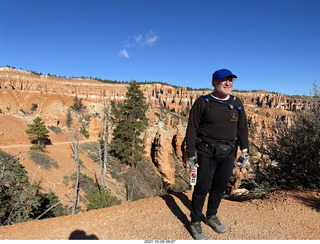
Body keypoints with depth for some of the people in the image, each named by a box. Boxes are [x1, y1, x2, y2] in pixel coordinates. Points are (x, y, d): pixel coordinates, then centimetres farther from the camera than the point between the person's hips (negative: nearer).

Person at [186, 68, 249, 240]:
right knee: (202, 188, 2)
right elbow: (192, 129, -6)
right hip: (207, 153, -4)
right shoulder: (202, 102, -6)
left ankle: (211, 216, 38)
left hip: (228, 155, 4)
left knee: (220, 187, 15)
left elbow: (242, 128, 13)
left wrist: (244, 150, 8)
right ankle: (195, 222, 23)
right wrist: (191, 154, -9)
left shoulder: (237, 103, 7)